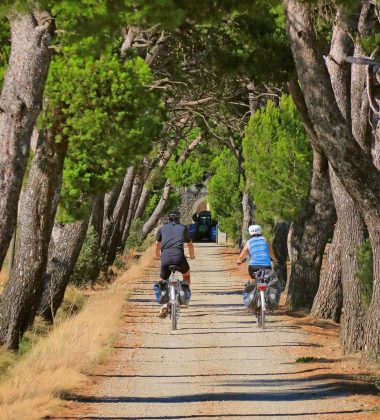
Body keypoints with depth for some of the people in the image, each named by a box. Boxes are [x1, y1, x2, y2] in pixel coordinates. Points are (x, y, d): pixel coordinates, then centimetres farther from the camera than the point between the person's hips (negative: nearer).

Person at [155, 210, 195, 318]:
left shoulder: (163, 229, 21)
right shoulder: (183, 228, 20)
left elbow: (157, 245, 33)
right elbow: (190, 244, 33)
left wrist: (157, 256, 53)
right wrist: (192, 255, 53)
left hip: (165, 258, 1)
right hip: (179, 256, -1)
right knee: (186, 274, 30)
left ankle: (164, 305, -3)